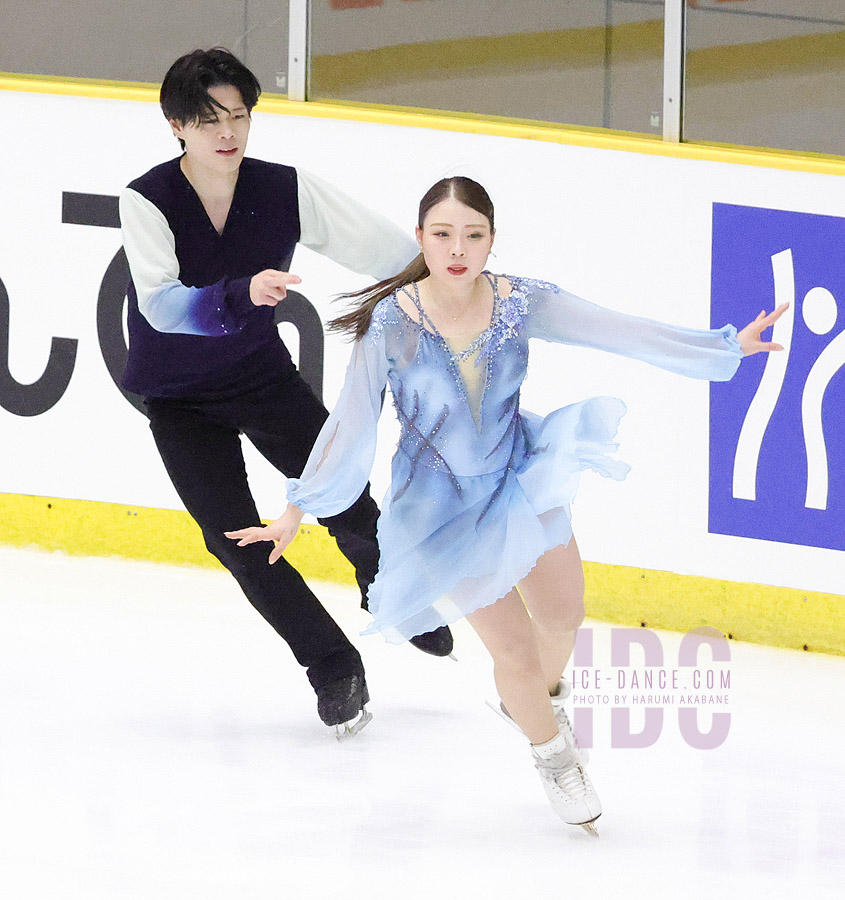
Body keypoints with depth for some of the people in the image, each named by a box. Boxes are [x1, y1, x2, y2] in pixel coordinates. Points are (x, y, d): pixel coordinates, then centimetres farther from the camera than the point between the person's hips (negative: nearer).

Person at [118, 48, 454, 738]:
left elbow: (384, 247, -11)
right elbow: (160, 303, -39)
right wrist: (243, 293, -55)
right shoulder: (147, 202, -24)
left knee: (348, 504, -6)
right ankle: (332, 666, 8)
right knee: (238, 541, -11)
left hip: (264, 376, 2)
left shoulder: (286, 190, -16)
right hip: (181, 400, -2)